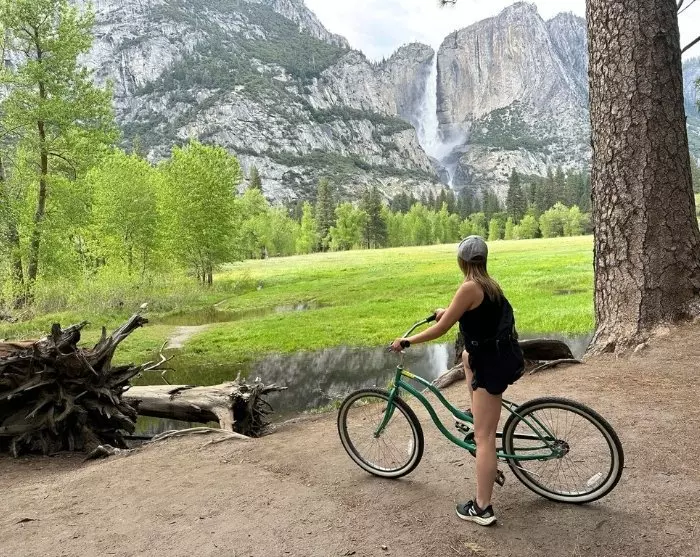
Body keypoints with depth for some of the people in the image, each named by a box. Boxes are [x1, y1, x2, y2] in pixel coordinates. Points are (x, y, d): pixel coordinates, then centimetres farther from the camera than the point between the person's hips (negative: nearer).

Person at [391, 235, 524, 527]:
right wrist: (449, 312, 44)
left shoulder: (469, 287, -18)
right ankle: (480, 415, 37)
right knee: (467, 356, 37)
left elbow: (440, 329, -15)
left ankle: (481, 508, 6)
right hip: (501, 354, 9)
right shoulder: (489, 284, 8)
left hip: (492, 363, -9)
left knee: (484, 437, -2)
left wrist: (406, 341, -3)